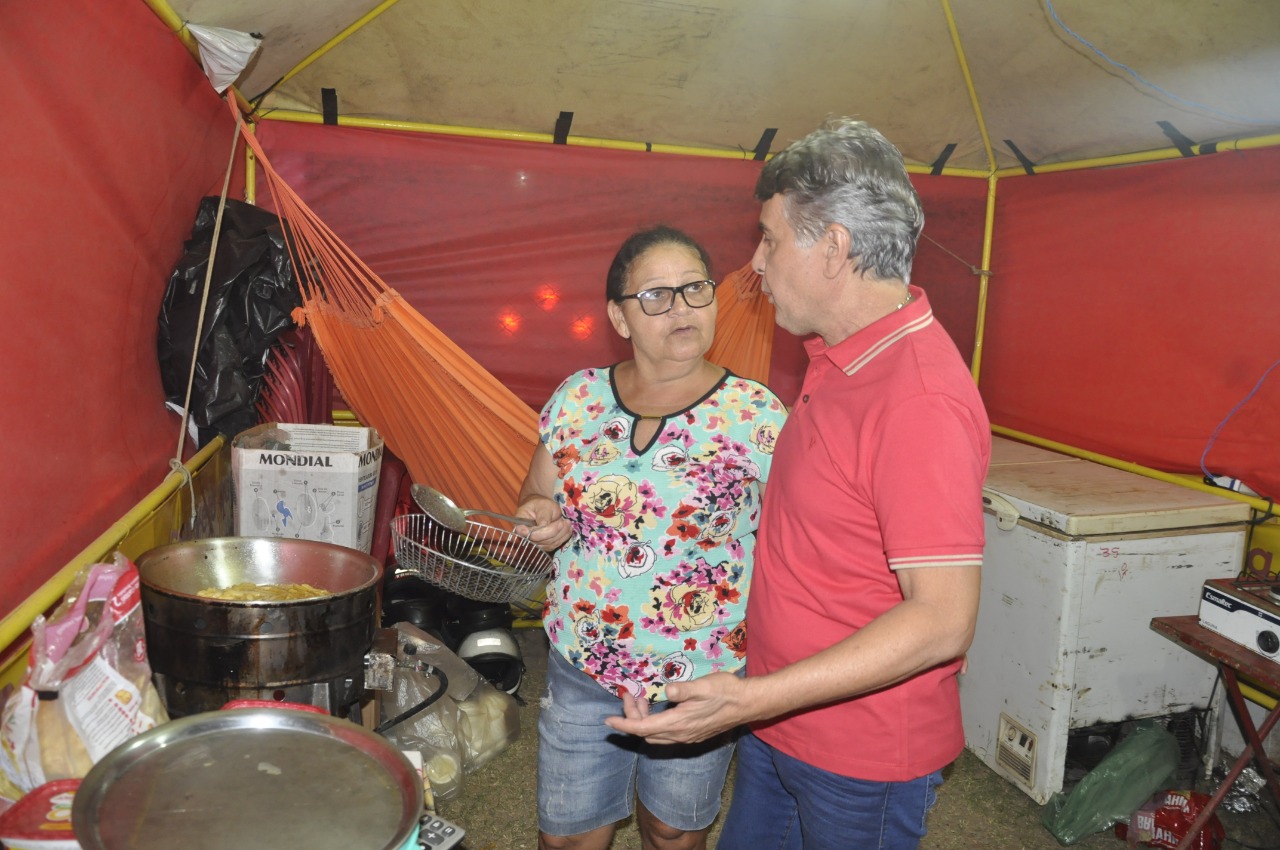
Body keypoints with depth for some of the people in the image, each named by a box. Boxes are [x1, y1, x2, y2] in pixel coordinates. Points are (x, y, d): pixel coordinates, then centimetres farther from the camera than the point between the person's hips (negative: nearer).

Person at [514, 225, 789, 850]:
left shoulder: (757, 415, -13)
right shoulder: (578, 398, -4)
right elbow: (534, 497, 7)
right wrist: (542, 519, -16)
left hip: (703, 678, -2)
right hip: (581, 666, 2)